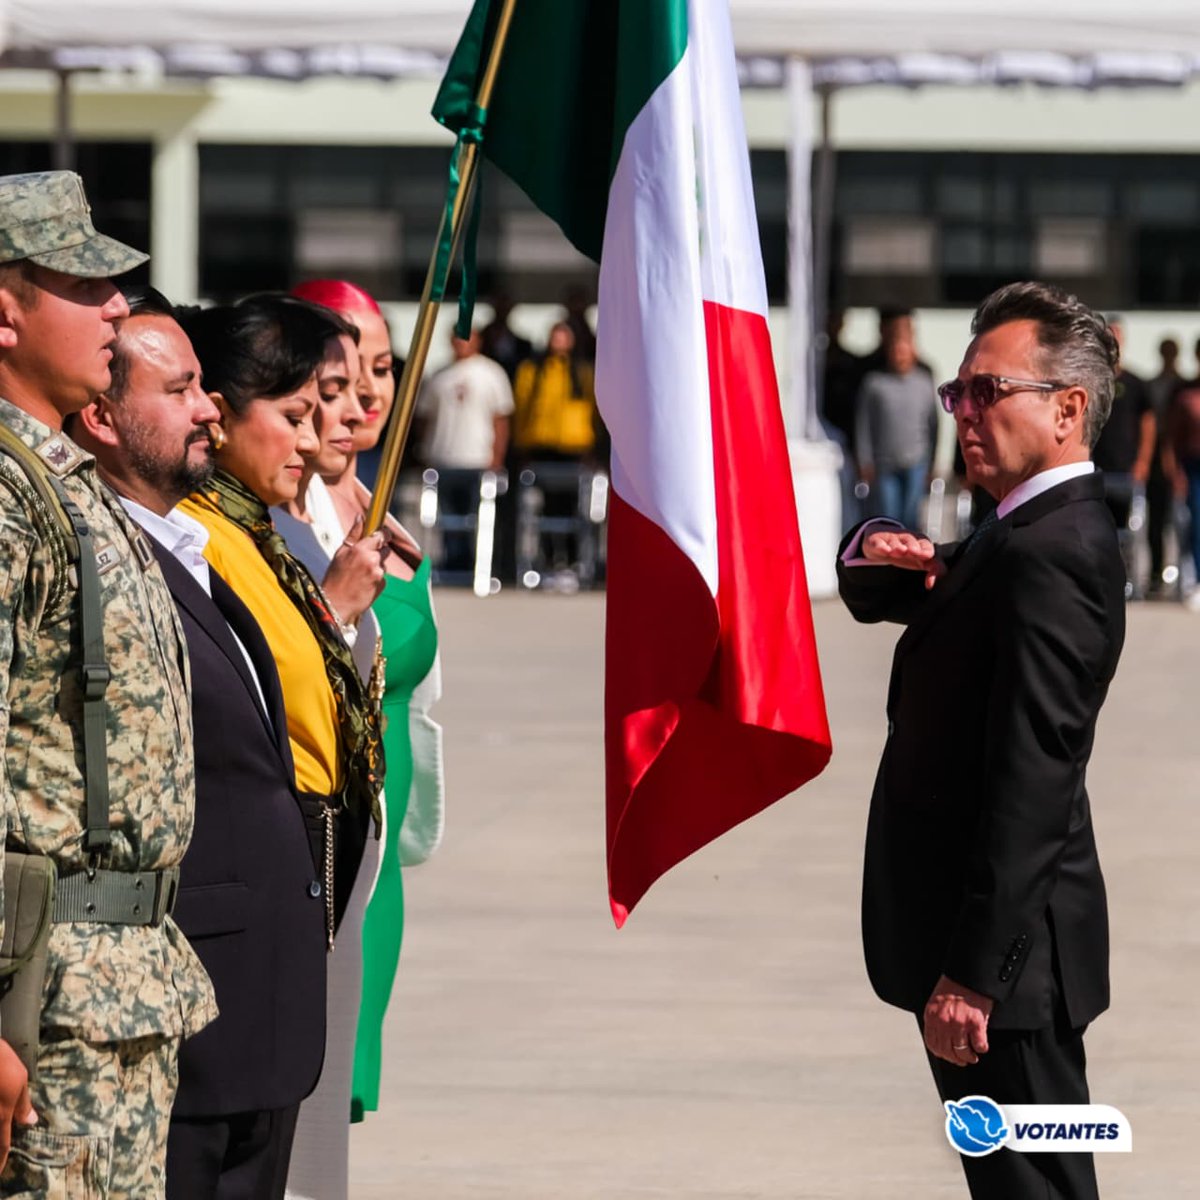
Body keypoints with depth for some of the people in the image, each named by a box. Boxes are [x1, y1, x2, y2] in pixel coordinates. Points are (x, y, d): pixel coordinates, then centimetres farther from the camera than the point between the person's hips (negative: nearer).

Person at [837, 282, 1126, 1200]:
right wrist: (880, 553, -3)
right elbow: (875, 599, 22)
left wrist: (971, 973, -27)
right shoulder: (1029, 536, 14)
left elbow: (1030, 779, -25)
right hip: (973, 939, 10)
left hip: (1008, 951, -10)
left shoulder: (1051, 555, -19)